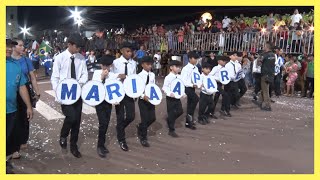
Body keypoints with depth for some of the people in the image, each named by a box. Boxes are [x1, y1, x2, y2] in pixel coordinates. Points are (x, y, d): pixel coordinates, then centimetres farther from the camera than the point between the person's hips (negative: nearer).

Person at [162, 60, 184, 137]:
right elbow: (164, 87, -17)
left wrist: (183, 93, -1)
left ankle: (169, 120, 36)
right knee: (171, 113, 2)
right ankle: (171, 131, 14)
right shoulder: (168, 77, -15)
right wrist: (170, 93, -31)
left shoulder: (179, 77, 5)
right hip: (170, 98, -6)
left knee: (180, 111, 10)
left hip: (177, 97, 7)